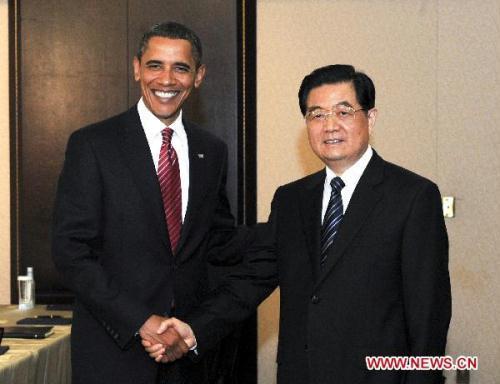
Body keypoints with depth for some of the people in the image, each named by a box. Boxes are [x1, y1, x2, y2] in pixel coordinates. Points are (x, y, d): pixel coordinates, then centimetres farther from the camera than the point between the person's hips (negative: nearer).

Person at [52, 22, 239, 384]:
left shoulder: (213, 150, 7)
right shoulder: (91, 144, -6)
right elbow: (70, 252, -11)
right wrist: (141, 322, -17)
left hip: (188, 346, 4)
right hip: (113, 348, -4)